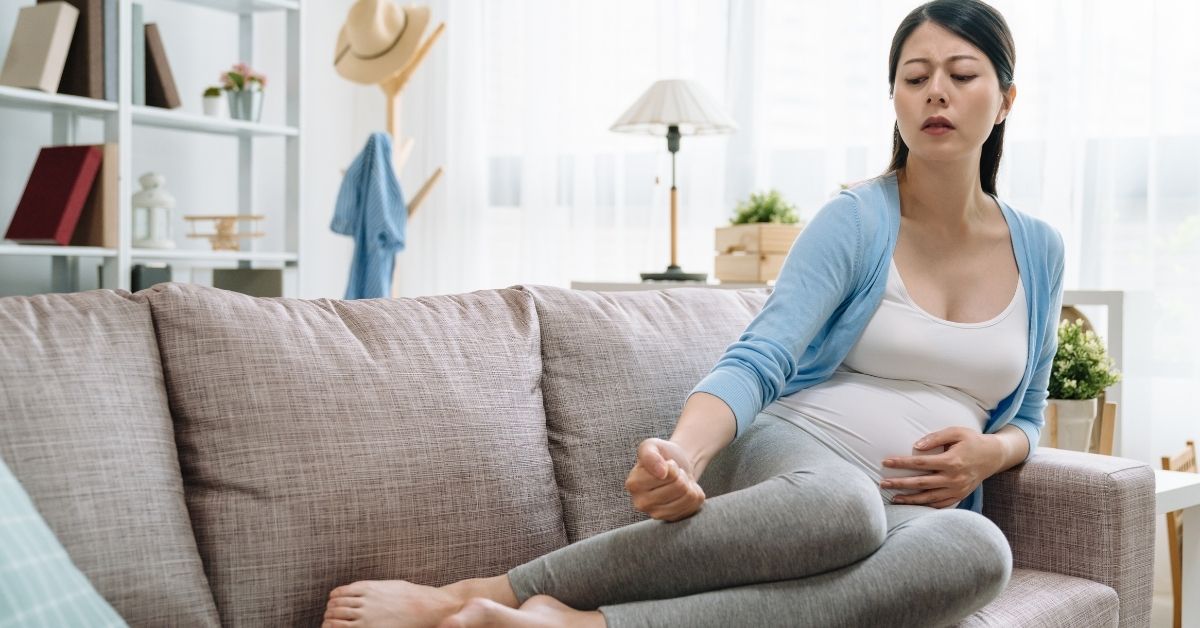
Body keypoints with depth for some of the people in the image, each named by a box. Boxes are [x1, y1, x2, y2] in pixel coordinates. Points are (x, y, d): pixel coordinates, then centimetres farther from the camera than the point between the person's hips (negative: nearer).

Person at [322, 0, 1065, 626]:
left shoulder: (1039, 250, 12)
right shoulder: (857, 220, -1)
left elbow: (1026, 415, 22)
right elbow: (759, 360, -15)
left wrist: (994, 449, -3)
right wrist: (685, 452, -36)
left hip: (916, 504, 4)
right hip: (794, 455, -3)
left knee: (980, 549, -38)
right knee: (842, 503, -44)